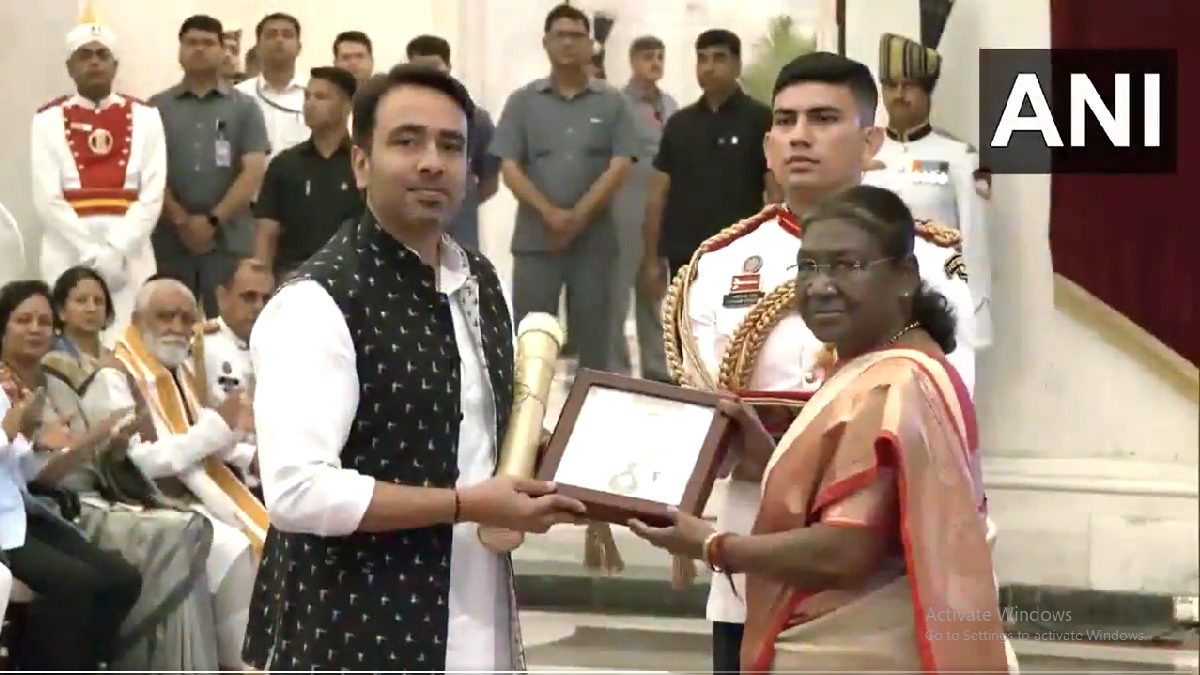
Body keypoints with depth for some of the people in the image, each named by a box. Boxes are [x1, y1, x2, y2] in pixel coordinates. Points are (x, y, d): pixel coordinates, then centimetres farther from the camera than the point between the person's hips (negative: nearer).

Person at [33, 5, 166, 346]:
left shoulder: (144, 117, 8)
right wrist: (92, 253, -10)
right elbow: (47, 199, -3)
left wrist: (116, 250, -10)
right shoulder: (48, 120, 5)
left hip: (131, 256, 1)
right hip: (68, 257, -1)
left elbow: (153, 194, 1)